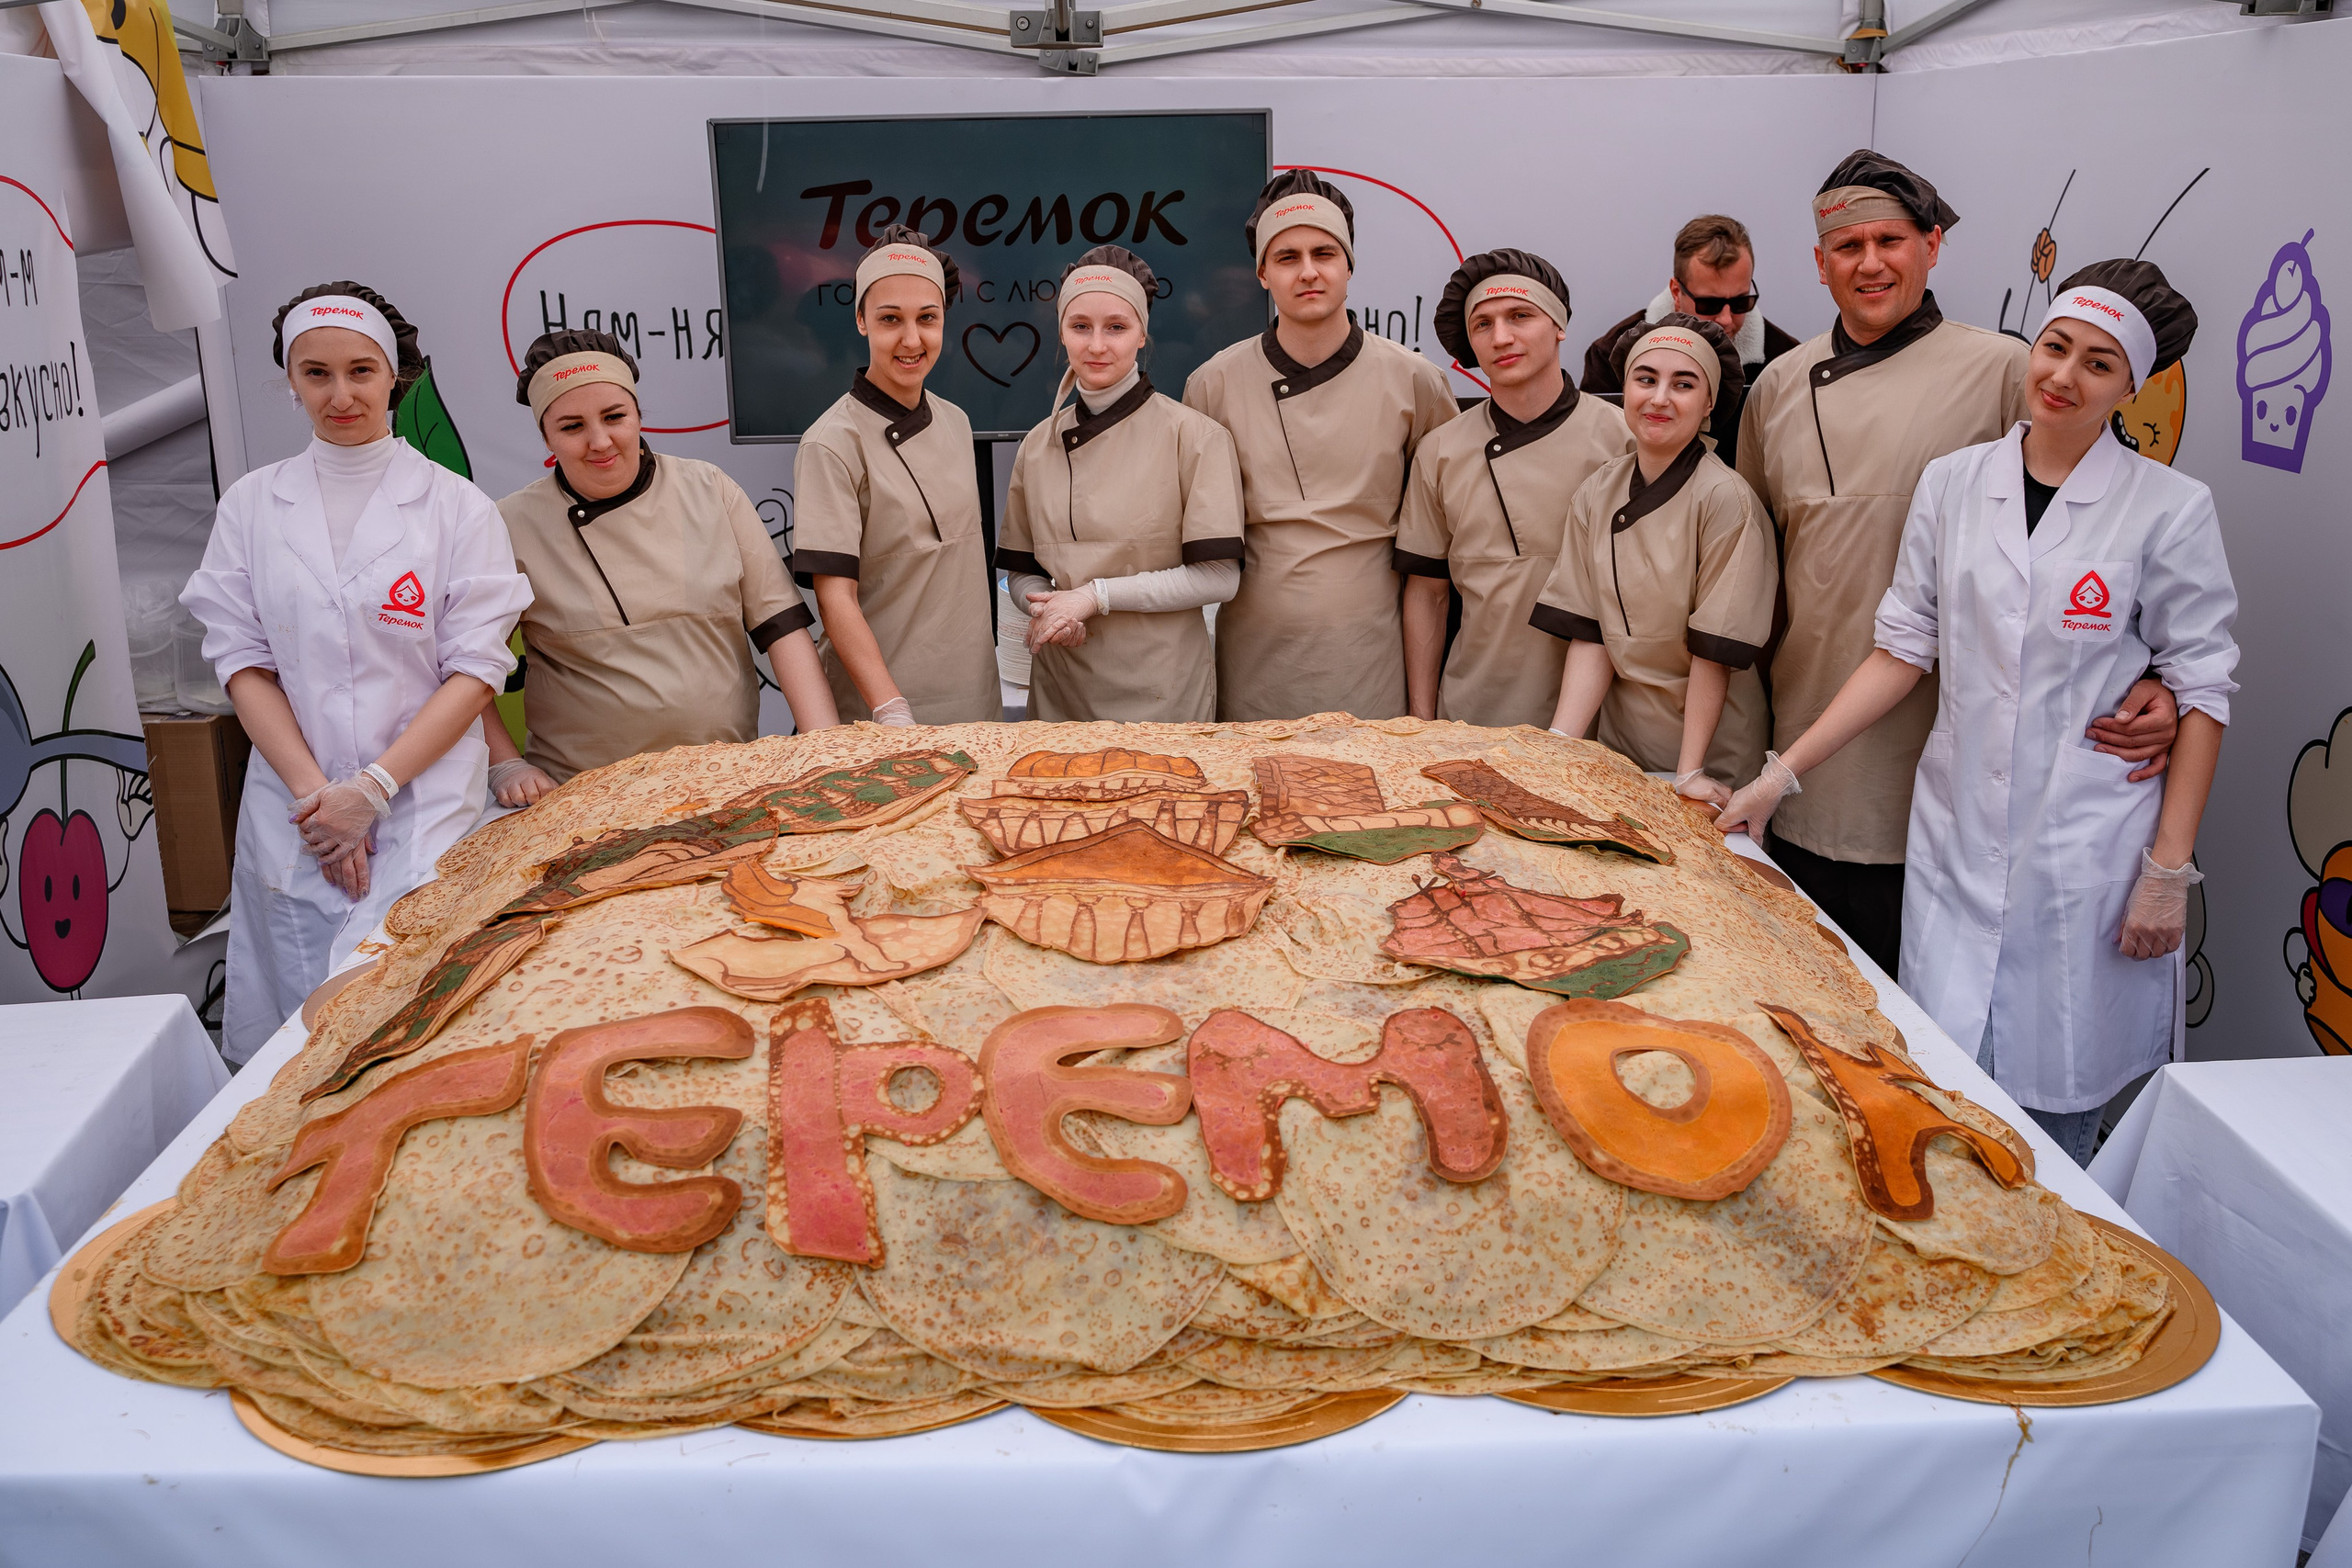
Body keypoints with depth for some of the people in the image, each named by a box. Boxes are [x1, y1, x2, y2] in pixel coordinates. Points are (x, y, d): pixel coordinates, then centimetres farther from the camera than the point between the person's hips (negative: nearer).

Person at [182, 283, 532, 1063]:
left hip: (425, 807, -2)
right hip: (293, 815, 2)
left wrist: (375, 788, -11)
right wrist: (313, 792, -8)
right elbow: (242, 660, 5)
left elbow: (476, 669, -3)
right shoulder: (251, 504, 8)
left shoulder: (456, 505, 1)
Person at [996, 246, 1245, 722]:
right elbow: (1021, 572, 12)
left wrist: (1095, 595, -14)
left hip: (1161, 690, -3)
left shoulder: (1194, 435, -7)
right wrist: (1049, 610, -10)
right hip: (1060, 686, 4)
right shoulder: (1038, 446, 6)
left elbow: (1218, 576, -11)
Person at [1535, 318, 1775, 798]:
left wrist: (1690, 772, -15)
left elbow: (1715, 650, -15)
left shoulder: (1726, 500, -16)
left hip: (1714, 759, -4)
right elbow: (1590, 634, -2)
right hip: (1618, 744, 4)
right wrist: (1559, 744, -12)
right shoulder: (1595, 496, -2)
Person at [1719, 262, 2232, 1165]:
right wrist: (1782, 774, 3)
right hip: (1958, 842, 3)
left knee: (2057, 1100, 5)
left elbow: (2201, 689, -2)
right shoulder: (1953, 484, 5)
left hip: (2087, 853, -2)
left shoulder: (2170, 509, -3)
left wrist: (2170, 867, -6)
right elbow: (1906, 648, 8)